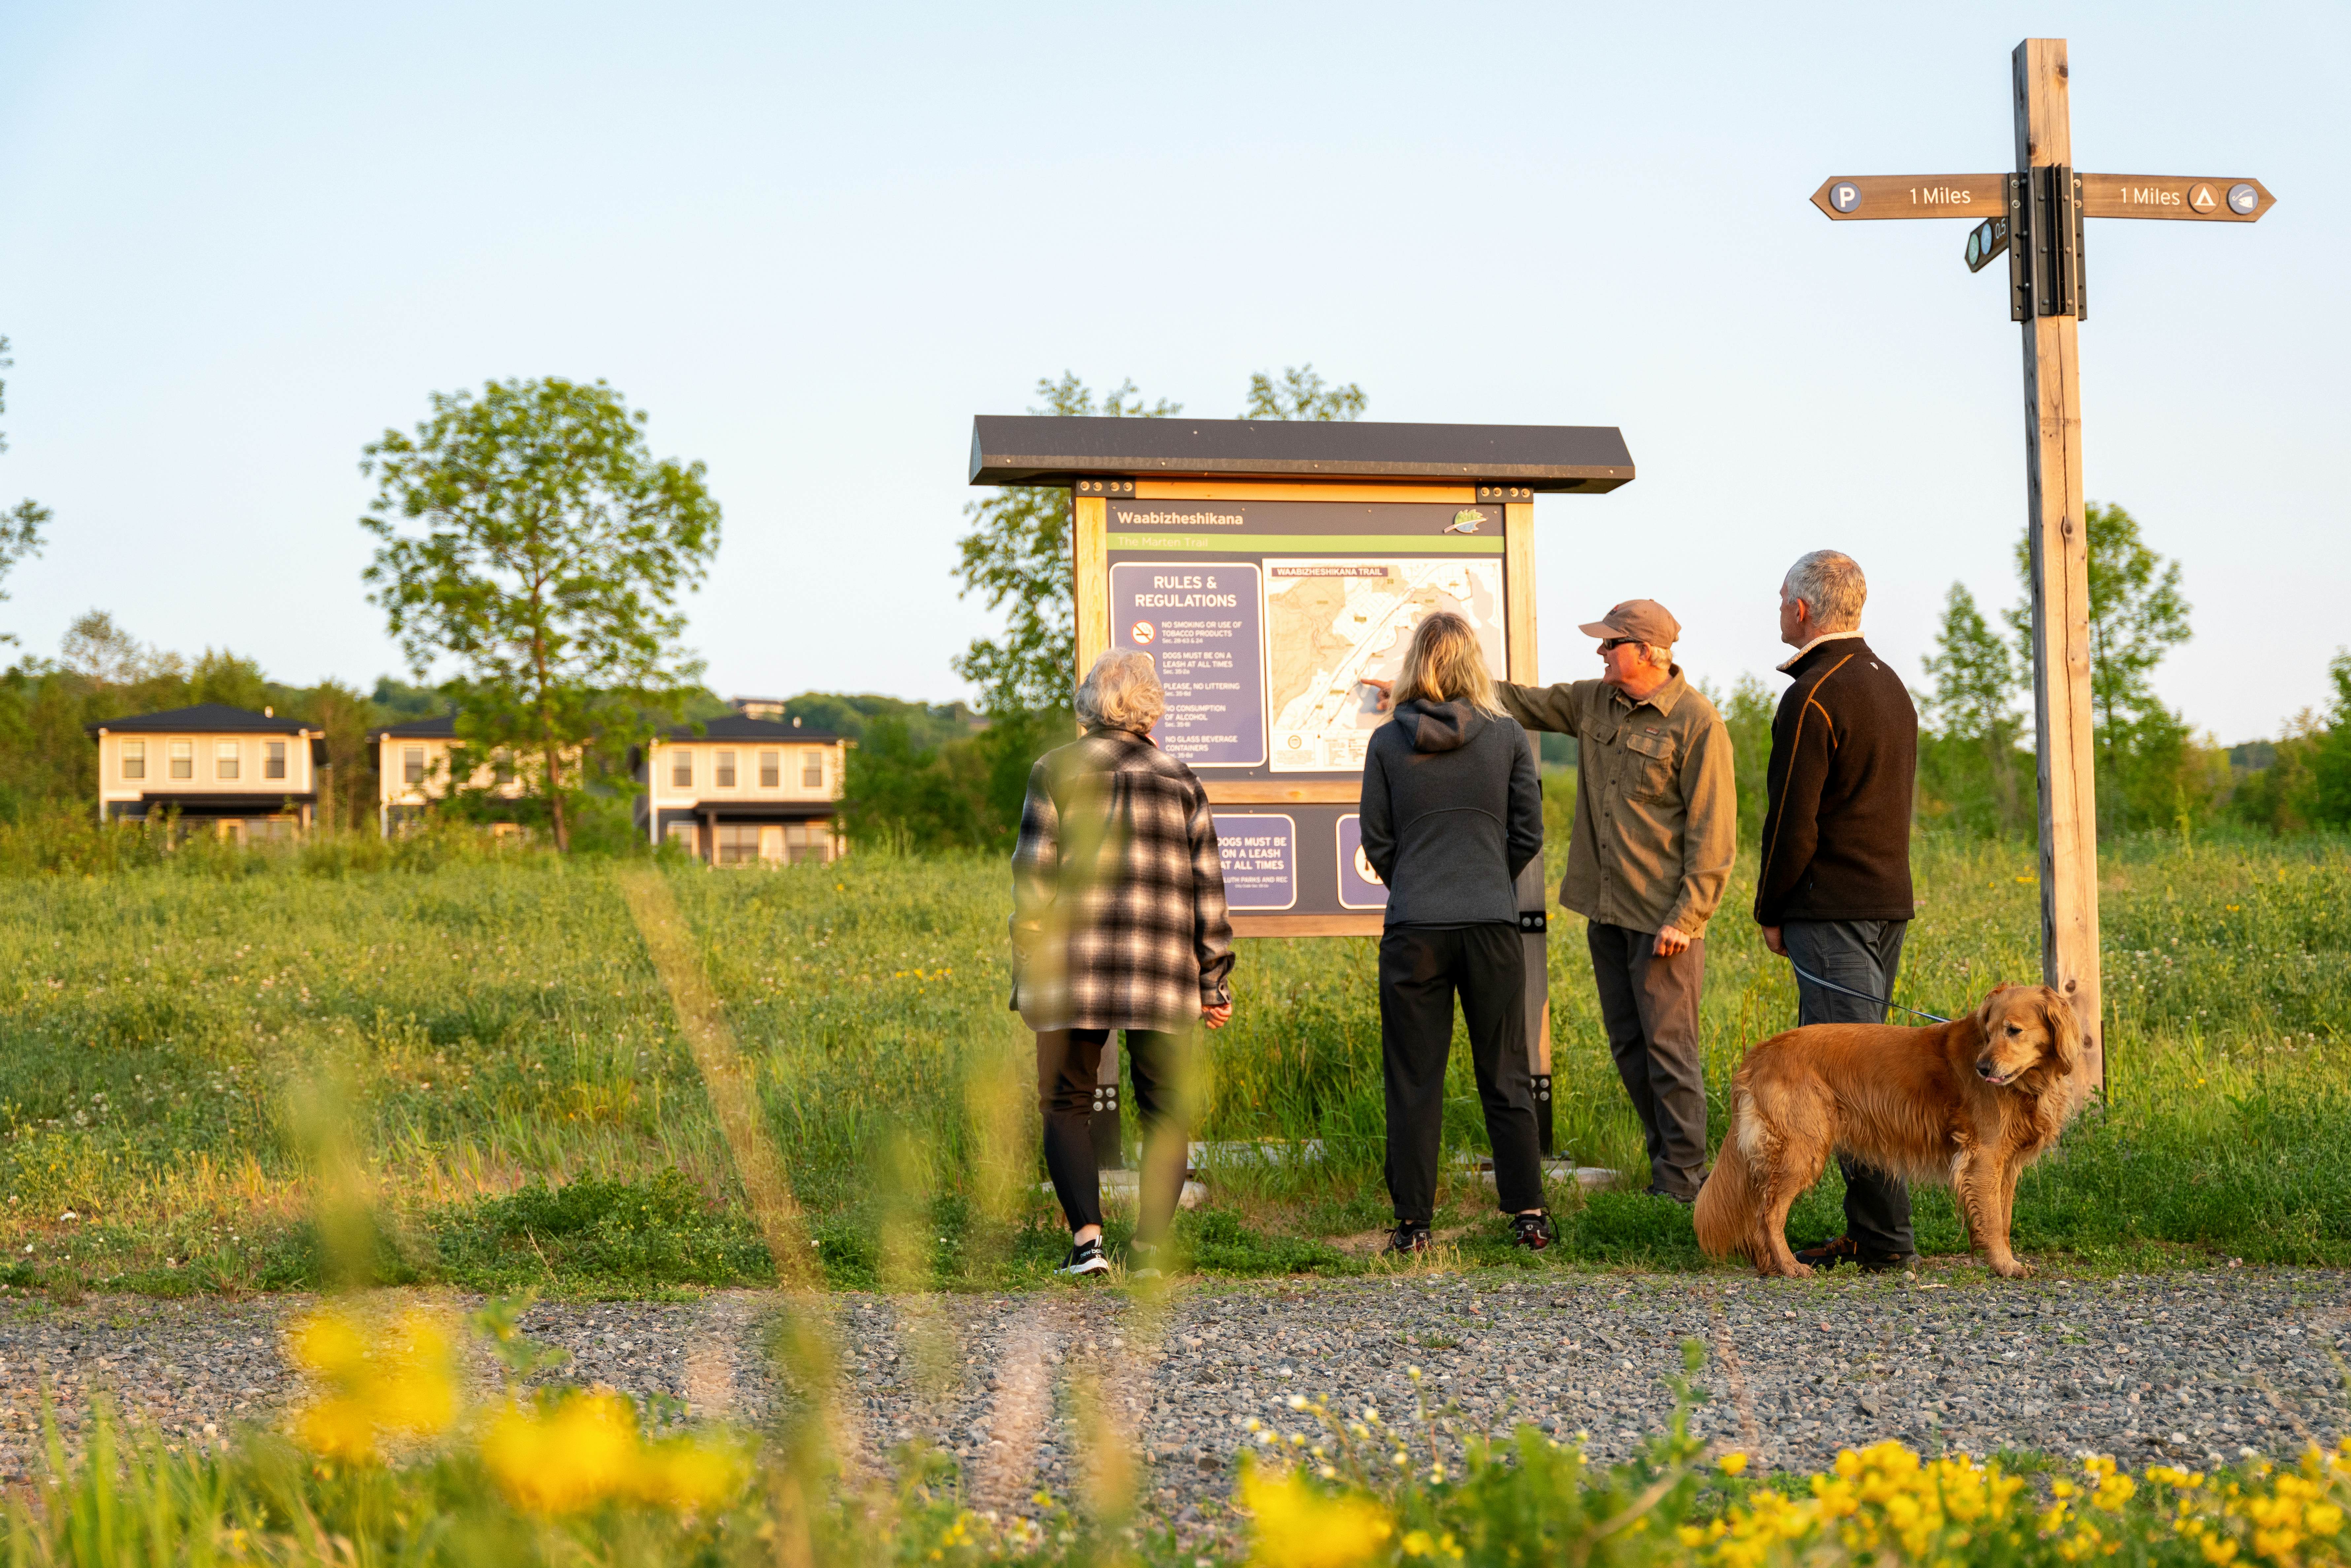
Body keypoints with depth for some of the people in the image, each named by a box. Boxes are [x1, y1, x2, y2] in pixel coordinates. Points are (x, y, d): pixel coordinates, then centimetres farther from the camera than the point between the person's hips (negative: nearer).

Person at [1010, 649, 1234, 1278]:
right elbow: (1207, 889, 6)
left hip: (1074, 969, -1)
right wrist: (1214, 983, 11)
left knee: (1067, 1106, 8)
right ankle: (1150, 1247, 3)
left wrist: (1027, 973, 4)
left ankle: (1086, 1236, -8)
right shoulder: (1181, 782, 8)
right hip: (1163, 969, 1)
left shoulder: (1056, 772, 3)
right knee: (1164, 1111, 10)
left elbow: (1034, 878, -1)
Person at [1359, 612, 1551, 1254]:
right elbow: (1529, 835, 5)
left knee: (1414, 1080, 5)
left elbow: (1376, 841, 4)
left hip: (1414, 929, -1)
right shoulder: (1508, 737, 1)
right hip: (1492, 923, 1)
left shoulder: (1387, 742, -1)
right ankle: (1529, 1213, 11)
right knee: (1505, 1075, 10)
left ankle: (1412, 1222, 7)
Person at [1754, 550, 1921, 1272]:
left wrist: (1771, 912, -2)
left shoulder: (1813, 698, -14)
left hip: (1832, 910, -9)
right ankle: (1871, 1230, 16)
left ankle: (1886, 1237, -6)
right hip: (1889, 900, 9)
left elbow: (1793, 821, -15)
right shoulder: (1890, 684, 16)